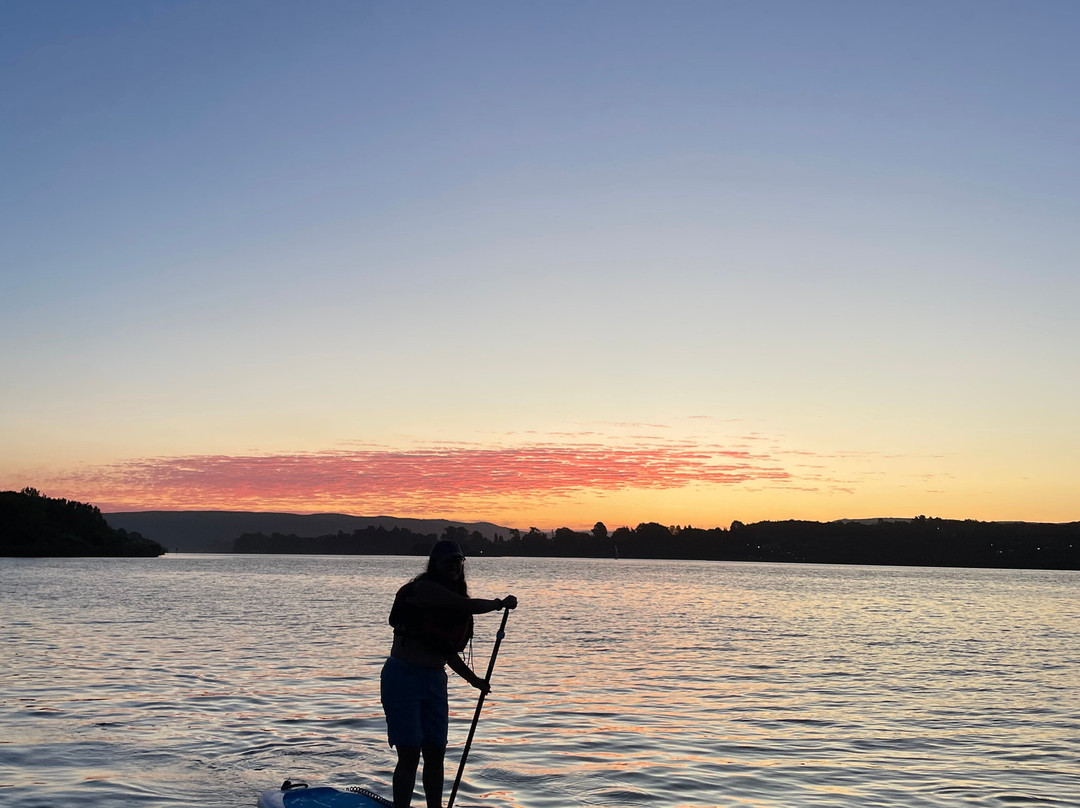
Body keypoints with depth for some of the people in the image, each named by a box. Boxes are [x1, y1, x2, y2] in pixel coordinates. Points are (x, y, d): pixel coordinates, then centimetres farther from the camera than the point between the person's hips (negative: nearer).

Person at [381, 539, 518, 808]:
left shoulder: (452, 599, 13)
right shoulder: (425, 588, -13)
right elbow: (468, 606, -23)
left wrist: (473, 679, 15)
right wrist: (501, 603, -8)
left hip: (435, 680, 8)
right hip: (403, 677, -8)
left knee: (436, 754, 11)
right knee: (410, 756, -7)